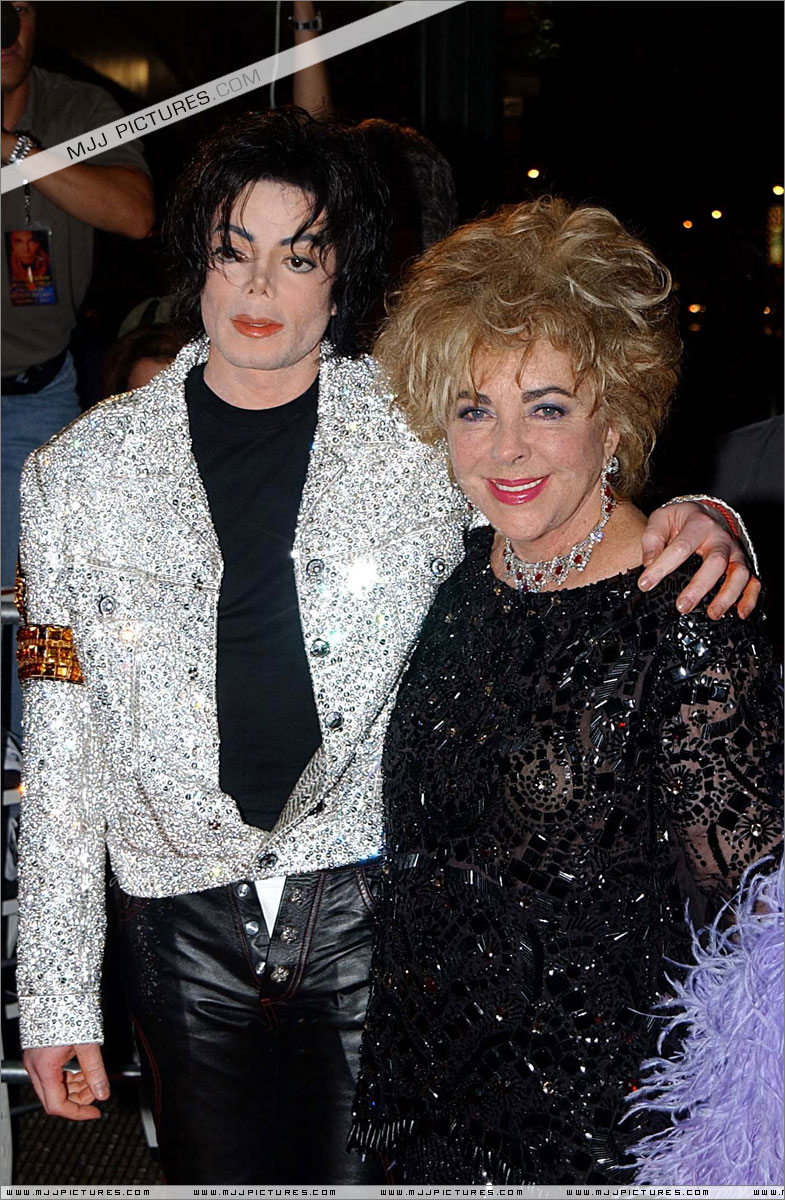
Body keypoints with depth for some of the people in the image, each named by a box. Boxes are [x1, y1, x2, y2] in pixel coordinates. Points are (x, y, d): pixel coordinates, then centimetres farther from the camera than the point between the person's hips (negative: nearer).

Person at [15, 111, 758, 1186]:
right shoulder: (82, 472, 1)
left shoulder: (429, 433, -2)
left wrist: (698, 529, -16)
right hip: (190, 928, 1)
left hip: (379, 906, -1)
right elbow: (61, 745, 3)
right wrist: (57, 996, 4)